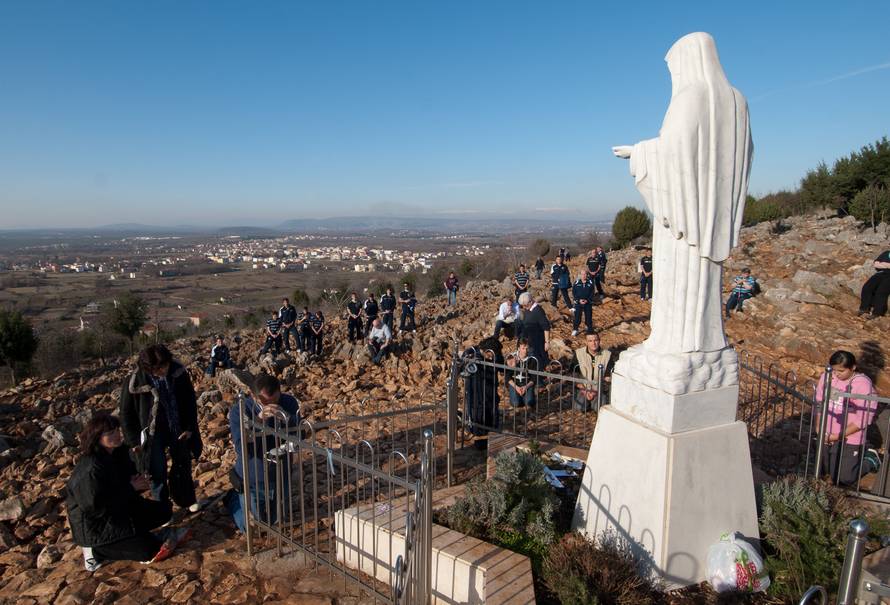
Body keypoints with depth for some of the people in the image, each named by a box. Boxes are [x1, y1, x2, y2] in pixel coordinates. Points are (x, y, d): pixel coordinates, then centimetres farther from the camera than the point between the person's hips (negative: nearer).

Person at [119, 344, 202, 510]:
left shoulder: (178, 371, -16)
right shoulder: (134, 382, -22)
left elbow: (190, 401, -2)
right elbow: (126, 413, -7)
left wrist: (190, 427, -3)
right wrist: (134, 441, -6)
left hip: (178, 429, 3)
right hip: (153, 433, -3)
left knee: (183, 466, 19)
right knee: (158, 473, 4)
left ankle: (186, 499, 42)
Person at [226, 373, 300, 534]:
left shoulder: (289, 403, -17)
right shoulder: (239, 411, -24)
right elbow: (242, 449, -31)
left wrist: (288, 420, -38)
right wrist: (258, 420, -45)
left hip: (280, 478, 3)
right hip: (252, 481, -3)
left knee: (271, 522, 26)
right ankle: (234, 499, 41)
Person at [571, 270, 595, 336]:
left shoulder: (590, 283, -2)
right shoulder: (577, 282, -4)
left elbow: (592, 293, 0)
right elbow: (573, 292, -1)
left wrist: (587, 300, -13)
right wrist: (579, 300, -12)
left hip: (588, 303, 1)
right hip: (578, 303, -1)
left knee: (588, 317, 7)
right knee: (577, 317, -1)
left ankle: (590, 330, 21)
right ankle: (575, 330, 14)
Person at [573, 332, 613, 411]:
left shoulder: (607, 354, -6)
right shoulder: (578, 353, -5)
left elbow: (608, 377, -3)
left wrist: (596, 392, -12)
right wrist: (584, 391, -12)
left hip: (600, 389, 0)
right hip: (583, 388, 0)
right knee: (580, 407, -21)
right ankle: (586, 400, 13)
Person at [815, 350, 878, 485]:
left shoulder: (863, 385, -19)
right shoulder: (826, 376, -5)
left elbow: (863, 419, -17)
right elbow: (819, 403, 6)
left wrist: (839, 436, -18)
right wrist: (818, 428, -4)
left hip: (849, 439, -5)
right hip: (826, 435, 5)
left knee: (842, 479, 1)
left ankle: (870, 460, 26)